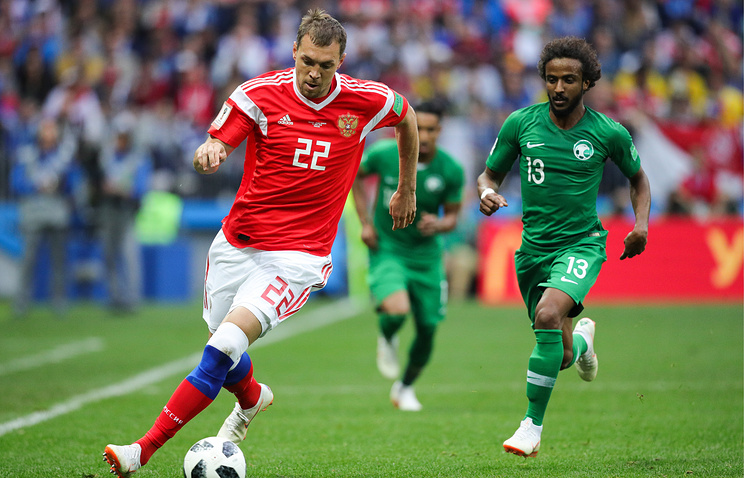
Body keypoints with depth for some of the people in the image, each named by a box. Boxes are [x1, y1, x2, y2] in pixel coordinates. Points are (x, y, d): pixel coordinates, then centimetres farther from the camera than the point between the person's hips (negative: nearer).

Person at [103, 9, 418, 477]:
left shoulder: (365, 101, -6)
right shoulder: (259, 94, -8)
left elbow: (407, 116, 15)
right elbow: (216, 144, -10)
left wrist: (407, 188, 25)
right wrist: (209, 152, -35)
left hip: (298, 255, -3)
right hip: (237, 243, 3)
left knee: (227, 342, -22)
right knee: (225, 356, 16)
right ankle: (252, 399, 56)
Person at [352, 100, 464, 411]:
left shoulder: (451, 170, -12)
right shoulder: (385, 153, -14)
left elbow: (452, 216, 2)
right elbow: (355, 175, 7)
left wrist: (439, 224, -23)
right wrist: (365, 222, 0)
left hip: (426, 255, 2)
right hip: (386, 248, -2)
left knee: (427, 330, 4)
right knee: (397, 310, -28)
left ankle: (405, 388, 33)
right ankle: (386, 340, 11)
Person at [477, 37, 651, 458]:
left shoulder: (609, 133, -6)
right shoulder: (521, 123, -3)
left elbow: (638, 177, 13)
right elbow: (491, 174, 8)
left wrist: (642, 224, -3)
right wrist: (487, 192, -15)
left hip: (582, 243, -3)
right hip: (534, 247, 3)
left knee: (548, 315, -32)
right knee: (561, 358, 9)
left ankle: (533, 425, -20)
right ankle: (581, 338, 51)